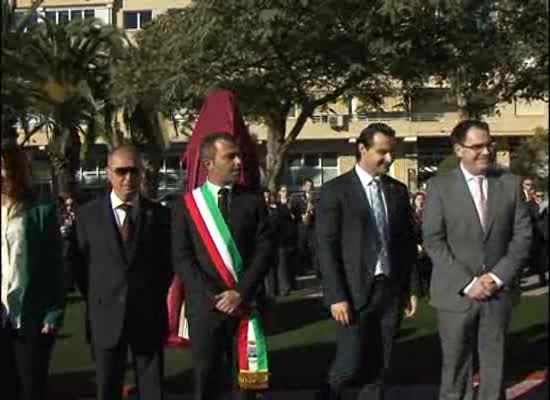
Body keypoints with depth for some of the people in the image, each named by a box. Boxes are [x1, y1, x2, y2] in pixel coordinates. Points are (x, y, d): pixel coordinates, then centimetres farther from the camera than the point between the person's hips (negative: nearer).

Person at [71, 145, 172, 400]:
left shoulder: (159, 214, 0)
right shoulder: (88, 214, 1)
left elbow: (167, 263, 6)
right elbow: (80, 264, 5)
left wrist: (153, 300, 5)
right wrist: (95, 302, 4)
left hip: (148, 317, 0)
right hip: (106, 317, 1)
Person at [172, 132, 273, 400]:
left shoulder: (253, 201, 6)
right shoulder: (187, 205, 2)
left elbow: (264, 250, 0)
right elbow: (181, 258, -3)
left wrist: (241, 293, -10)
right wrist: (213, 297, -12)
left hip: (246, 304, 1)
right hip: (205, 305, -1)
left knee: (245, 377, 8)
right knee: (206, 378, 8)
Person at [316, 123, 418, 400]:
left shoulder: (399, 191, 10)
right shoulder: (336, 190, -6)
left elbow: (408, 243, 14)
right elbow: (326, 247, -9)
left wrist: (410, 289, 8)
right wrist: (336, 296, -14)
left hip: (391, 290, 5)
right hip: (354, 293, -5)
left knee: (379, 369, 8)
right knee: (351, 365, -3)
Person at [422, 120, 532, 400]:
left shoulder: (510, 183, 5)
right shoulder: (440, 186, -2)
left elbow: (522, 235, 4)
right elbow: (433, 241, -7)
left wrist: (498, 276, -8)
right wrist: (467, 282, -13)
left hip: (499, 292, 2)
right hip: (456, 292, -2)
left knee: (494, 365, 10)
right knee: (456, 367, 8)